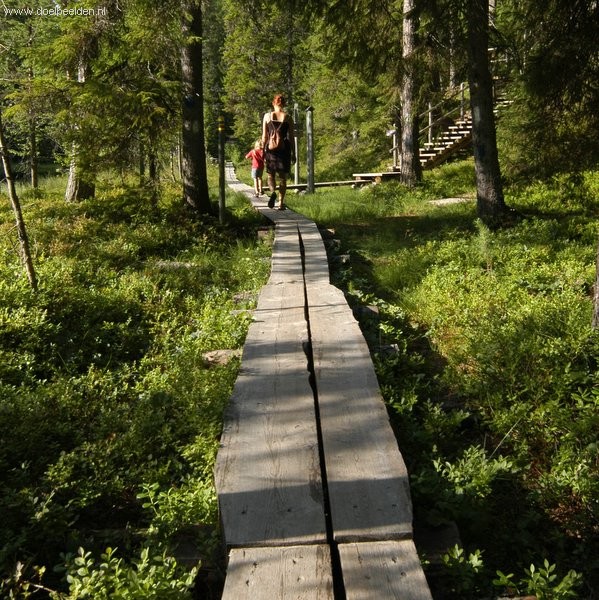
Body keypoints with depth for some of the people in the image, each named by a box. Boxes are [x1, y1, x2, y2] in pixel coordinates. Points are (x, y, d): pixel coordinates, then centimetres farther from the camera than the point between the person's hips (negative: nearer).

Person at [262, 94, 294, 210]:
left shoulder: (267, 116, 2)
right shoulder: (288, 118, 1)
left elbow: (264, 136, 3)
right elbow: (291, 137, 1)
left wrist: (263, 151, 10)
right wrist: (293, 153, 7)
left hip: (271, 149, 0)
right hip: (284, 149, 0)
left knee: (270, 174, 12)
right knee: (282, 177, 8)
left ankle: (273, 192, -19)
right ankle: (281, 203, 6)